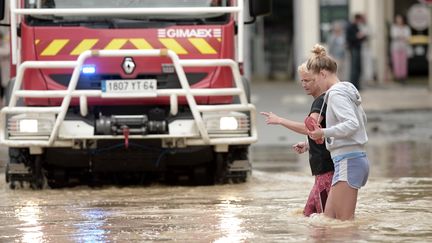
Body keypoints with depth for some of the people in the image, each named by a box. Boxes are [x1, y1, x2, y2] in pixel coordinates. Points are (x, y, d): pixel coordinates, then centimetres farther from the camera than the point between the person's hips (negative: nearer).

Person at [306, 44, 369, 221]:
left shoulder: (336, 94, -12)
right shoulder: (348, 90, 17)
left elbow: (352, 124, -25)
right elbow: (362, 120, 29)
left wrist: (324, 132, -27)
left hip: (348, 161, -10)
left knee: (345, 220, -9)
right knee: (328, 217, 9)